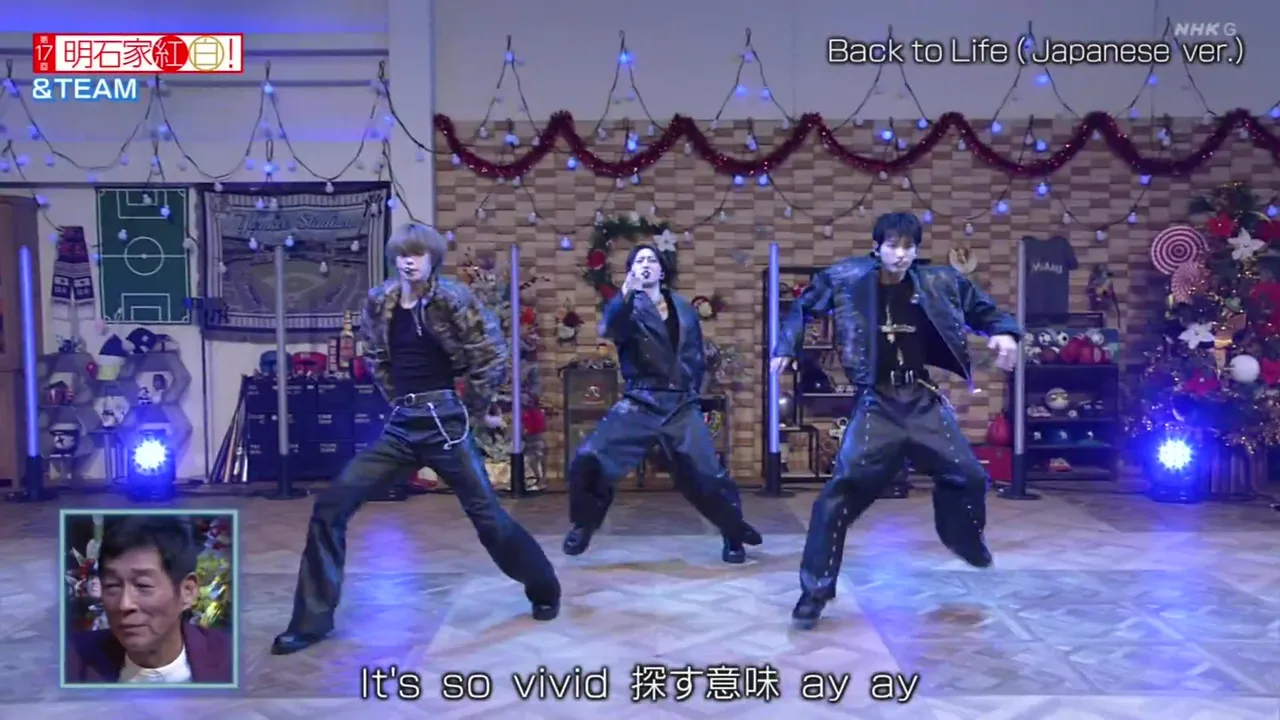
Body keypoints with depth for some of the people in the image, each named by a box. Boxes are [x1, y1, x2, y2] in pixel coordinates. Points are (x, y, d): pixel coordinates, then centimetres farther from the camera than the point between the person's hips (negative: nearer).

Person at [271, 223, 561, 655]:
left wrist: (476, 410, 1)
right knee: (331, 508, -3)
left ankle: (545, 590, 28)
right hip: (400, 426, 5)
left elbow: (492, 356, -7)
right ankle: (312, 620, 8)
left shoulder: (451, 300, -10)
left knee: (487, 516, 3)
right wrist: (401, 400, 14)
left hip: (445, 422, -5)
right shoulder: (380, 303, 6)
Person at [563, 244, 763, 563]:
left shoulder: (684, 309, 13)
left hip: (682, 405, 2)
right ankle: (584, 525, 11)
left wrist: (692, 390, 12)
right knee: (588, 460, -14)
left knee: (707, 475, -1)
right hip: (639, 403, -2)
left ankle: (734, 533, 24)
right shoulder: (628, 306, 1)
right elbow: (609, 329, -24)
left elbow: (697, 357, 23)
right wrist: (626, 292, -40)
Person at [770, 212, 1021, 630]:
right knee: (843, 489, -13)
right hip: (877, 403, -2)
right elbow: (805, 307, 10)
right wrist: (786, 347, -1)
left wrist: (1004, 332, -7)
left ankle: (964, 537, 43)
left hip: (925, 400, 3)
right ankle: (815, 590, -3)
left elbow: (983, 310, 13)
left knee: (968, 475, 6)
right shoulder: (847, 280, -4)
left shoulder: (940, 283, -1)